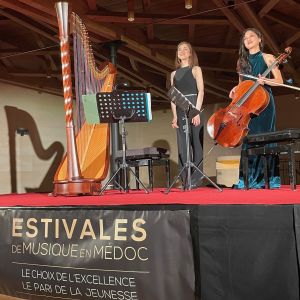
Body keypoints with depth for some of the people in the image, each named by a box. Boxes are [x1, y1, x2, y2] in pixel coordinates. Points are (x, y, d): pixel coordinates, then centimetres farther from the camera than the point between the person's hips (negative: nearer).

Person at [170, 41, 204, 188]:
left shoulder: (196, 69, 6)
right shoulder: (174, 73, 17)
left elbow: (200, 91, -4)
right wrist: (175, 115, 1)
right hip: (180, 111, 4)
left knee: (196, 143, -5)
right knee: (182, 145, 0)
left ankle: (196, 179, -2)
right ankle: (185, 179, 4)